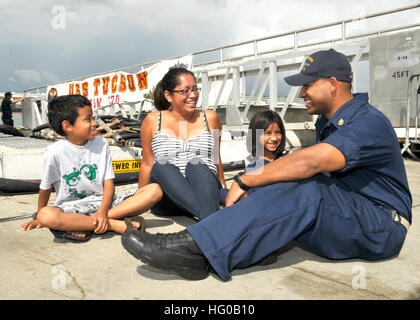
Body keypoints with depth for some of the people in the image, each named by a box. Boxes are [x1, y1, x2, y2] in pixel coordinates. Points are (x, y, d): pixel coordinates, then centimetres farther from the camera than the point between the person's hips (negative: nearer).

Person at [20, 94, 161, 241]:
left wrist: (102, 212, -18)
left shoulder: (101, 144, 2)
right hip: (71, 208, -3)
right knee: (46, 215, -37)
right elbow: (45, 188, 5)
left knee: (154, 190, -17)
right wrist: (39, 218, 15)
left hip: (102, 203, 3)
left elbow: (109, 183, -2)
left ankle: (86, 226, -24)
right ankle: (115, 224, -28)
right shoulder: (55, 152, -8)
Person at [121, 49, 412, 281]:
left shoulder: (371, 123, -18)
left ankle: (196, 248, -42)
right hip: (339, 220, 8)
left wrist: (244, 181, -29)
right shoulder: (328, 123, 15)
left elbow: (311, 161, -33)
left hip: (382, 225, -8)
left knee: (303, 189, -33)